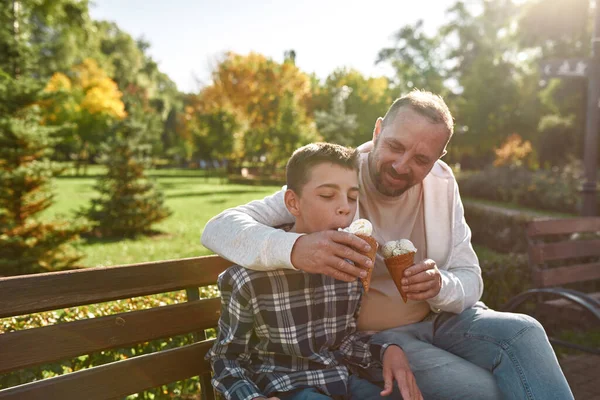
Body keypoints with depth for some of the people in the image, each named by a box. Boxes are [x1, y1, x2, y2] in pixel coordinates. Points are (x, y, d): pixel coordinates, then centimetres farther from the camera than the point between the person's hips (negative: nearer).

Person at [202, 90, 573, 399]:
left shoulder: (442, 184, -4)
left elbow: (470, 281, -1)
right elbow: (219, 228, -24)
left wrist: (440, 287, -26)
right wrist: (295, 248, -46)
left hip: (439, 318, 5)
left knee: (524, 331, -22)